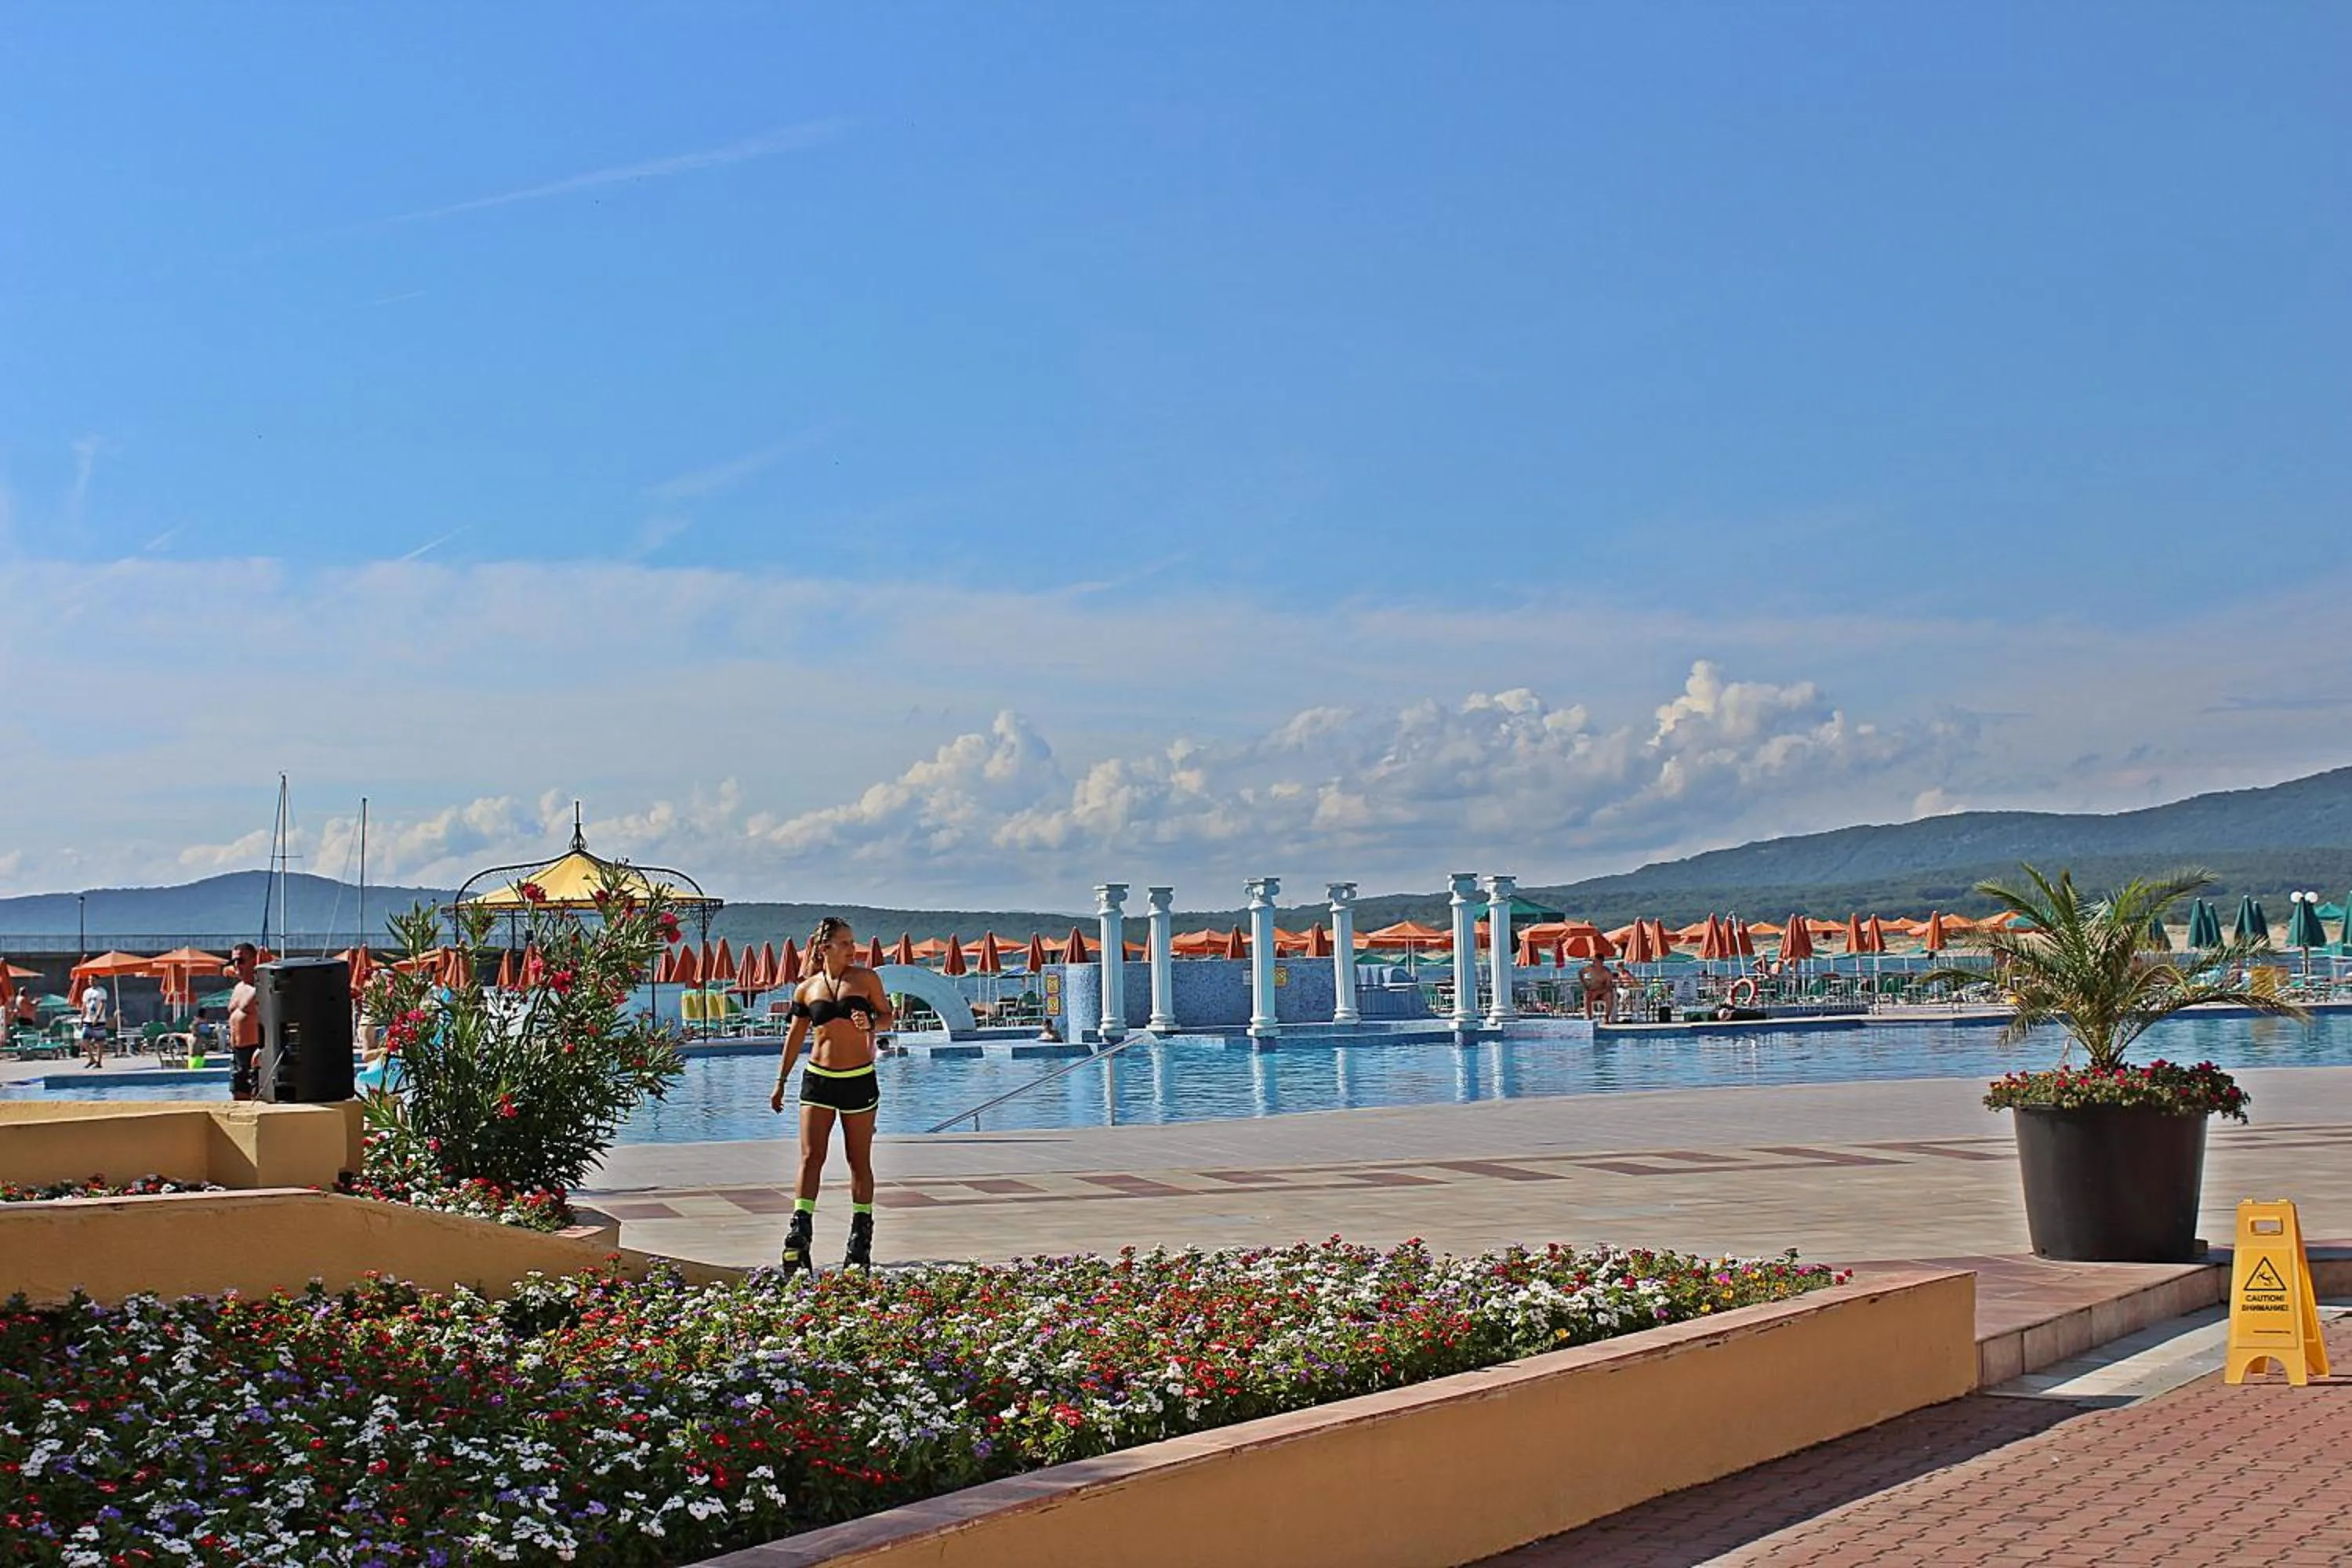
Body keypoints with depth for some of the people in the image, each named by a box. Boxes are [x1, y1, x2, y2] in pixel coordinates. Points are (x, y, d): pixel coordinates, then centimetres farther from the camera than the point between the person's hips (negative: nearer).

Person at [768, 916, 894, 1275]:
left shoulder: (866, 979, 1)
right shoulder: (807, 989, 4)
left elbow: (887, 1016, 8)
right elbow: (795, 1036, 13)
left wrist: (872, 1024, -15)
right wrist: (781, 1083, 17)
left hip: (860, 1080, 0)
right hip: (818, 1080, 1)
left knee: (860, 1162, 7)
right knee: (811, 1157, -8)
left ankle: (861, 1239, 17)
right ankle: (798, 1237, -12)